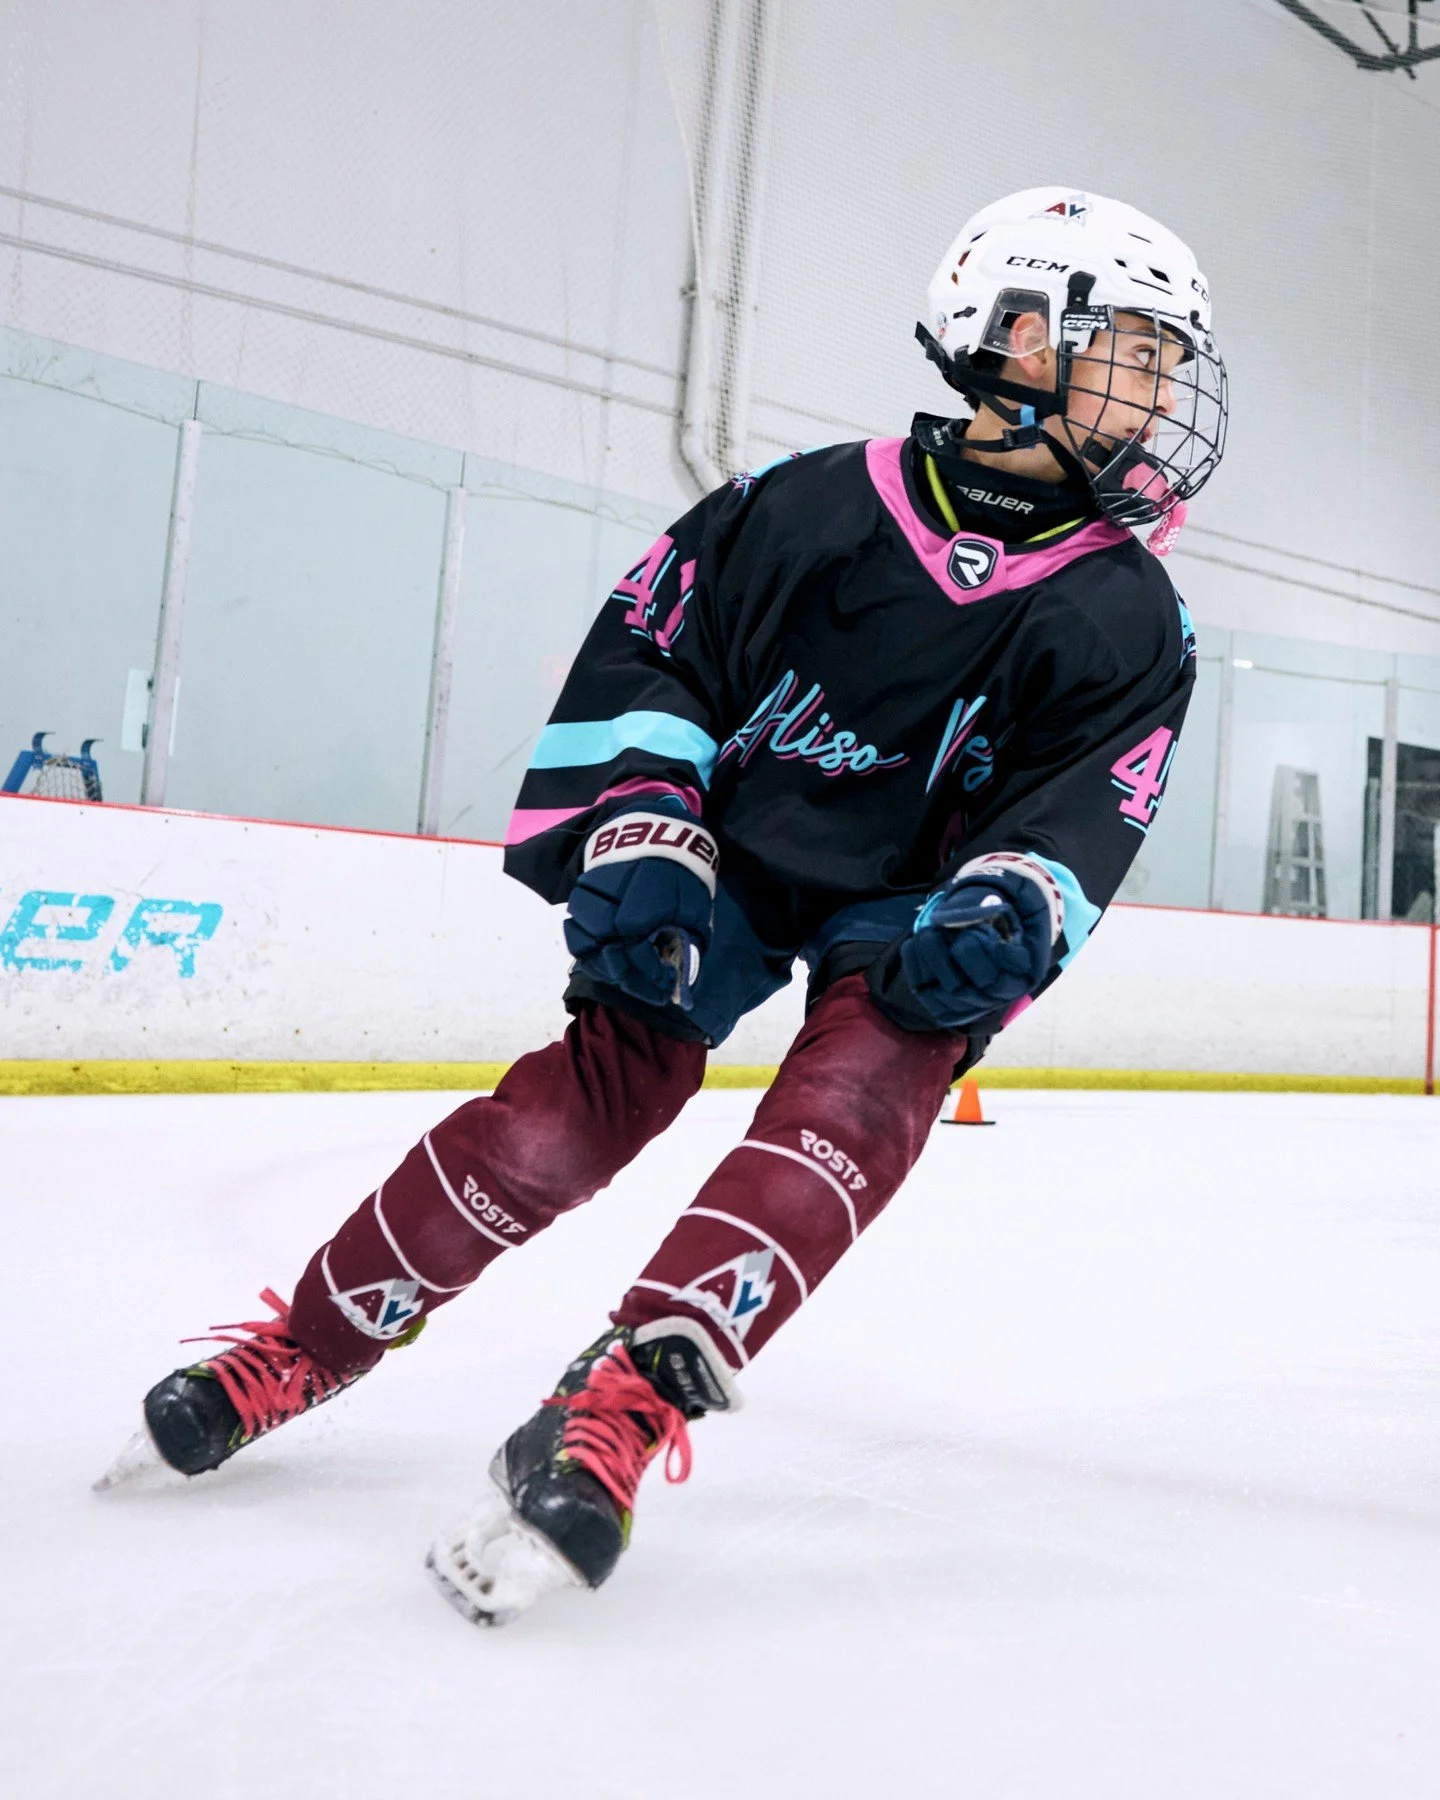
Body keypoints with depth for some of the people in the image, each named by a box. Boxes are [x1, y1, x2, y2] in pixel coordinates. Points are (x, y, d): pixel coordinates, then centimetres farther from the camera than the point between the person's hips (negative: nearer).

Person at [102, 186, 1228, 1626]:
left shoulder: (1129, 623, -7)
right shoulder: (810, 505, -14)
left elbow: (1079, 810, -9)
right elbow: (645, 653, -8)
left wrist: (1005, 911, -29)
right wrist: (637, 842, -17)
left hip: (918, 896, 2)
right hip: (730, 846, -1)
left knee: (859, 1094, -28)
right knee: (585, 1102, -11)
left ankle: (621, 1410, -34)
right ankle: (295, 1352, 4)